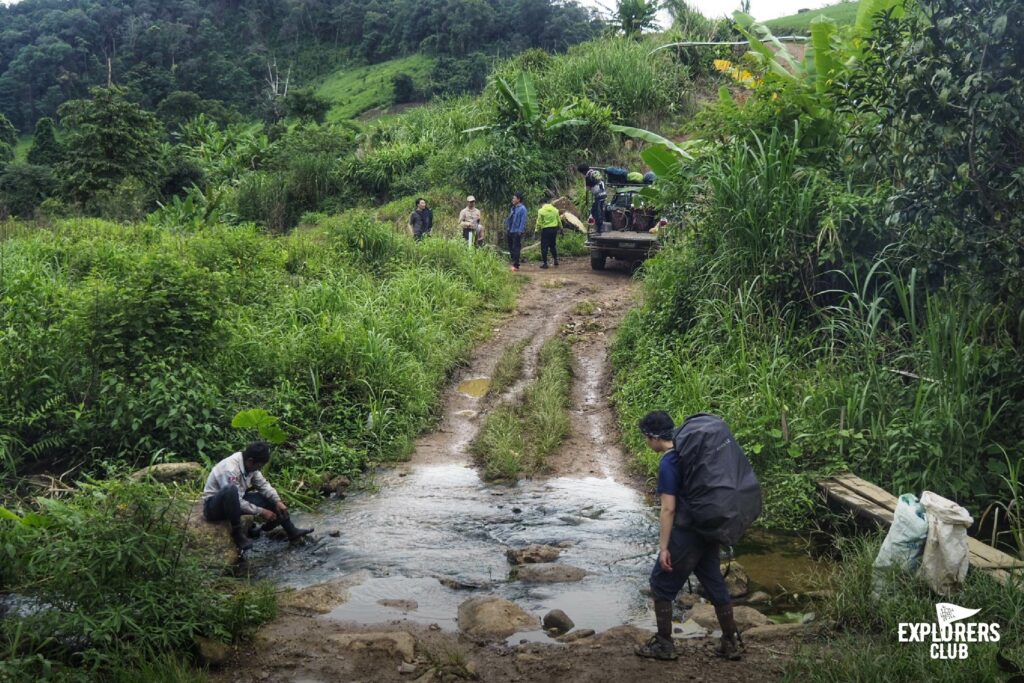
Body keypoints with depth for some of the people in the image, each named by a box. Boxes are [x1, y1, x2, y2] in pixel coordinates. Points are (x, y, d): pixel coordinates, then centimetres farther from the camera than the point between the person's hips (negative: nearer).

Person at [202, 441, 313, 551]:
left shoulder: (250, 465, -6)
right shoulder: (230, 469, -31)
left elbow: (263, 484, 4)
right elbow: (237, 502, -30)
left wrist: (278, 501, -10)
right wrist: (261, 512, -24)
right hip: (214, 507, -9)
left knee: (270, 497, 0)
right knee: (231, 490, -40)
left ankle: (292, 532, 3)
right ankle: (237, 533, -28)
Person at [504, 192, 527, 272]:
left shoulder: (522, 209, -9)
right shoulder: (513, 208, 15)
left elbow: (523, 221, -14)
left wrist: (520, 231, -19)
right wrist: (507, 228, 14)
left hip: (517, 232, -8)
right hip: (510, 232, 8)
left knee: (516, 249, -7)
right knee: (511, 248, 10)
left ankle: (515, 266, -4)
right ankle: (514, 264, 19)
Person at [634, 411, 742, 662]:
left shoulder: (668, 463, -17)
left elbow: (668, 509, -20)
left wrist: (663, 548, -17)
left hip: (686, 534, -8)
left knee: (661, 584, 6)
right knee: (715, 584, 14)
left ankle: (664, 644, 11)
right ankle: (730, 643, 20)